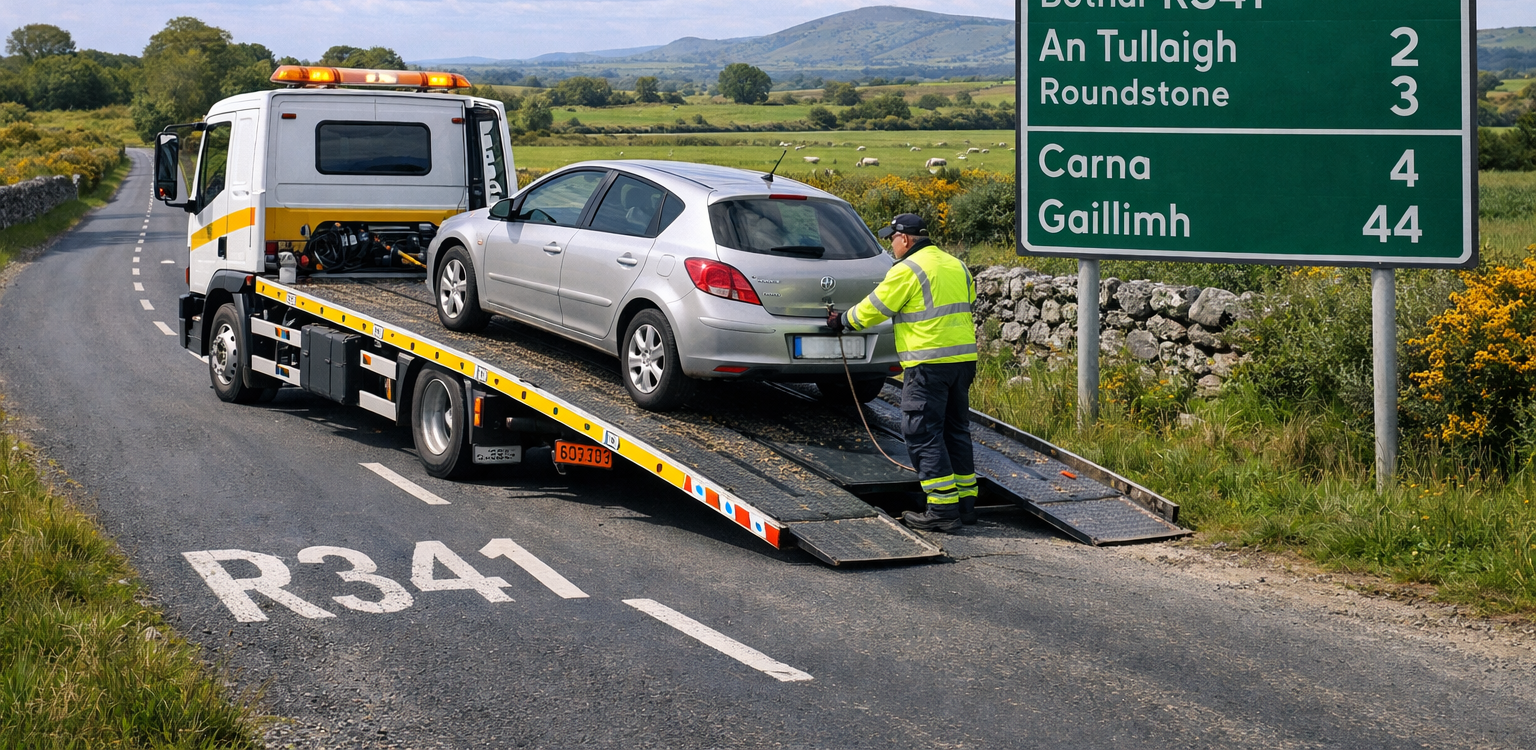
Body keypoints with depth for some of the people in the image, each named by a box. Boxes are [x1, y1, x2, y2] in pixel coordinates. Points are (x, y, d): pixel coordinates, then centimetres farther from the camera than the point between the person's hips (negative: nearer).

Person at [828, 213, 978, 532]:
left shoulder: (907, 270, -10)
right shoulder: (957, 266, 16)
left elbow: (872, 309, -3)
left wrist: (842, 321, 15)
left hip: (928, 363, -8)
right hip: (963, 358, 8)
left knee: (923, 434, -4)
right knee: (955, 430, 16)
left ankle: (943, 509, -9)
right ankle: (965, 502, 18)